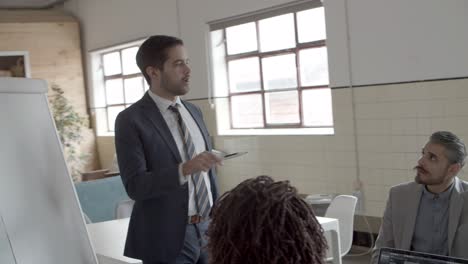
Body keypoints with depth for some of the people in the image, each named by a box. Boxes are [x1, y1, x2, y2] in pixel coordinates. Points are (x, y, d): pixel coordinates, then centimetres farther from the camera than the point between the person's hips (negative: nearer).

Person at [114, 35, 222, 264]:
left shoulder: (193, 112, 9)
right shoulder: (131, 120, -11)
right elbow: (135, 185, -18)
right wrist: (184, 169, -30)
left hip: (208, 229, 6)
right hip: (168, 238, -6)